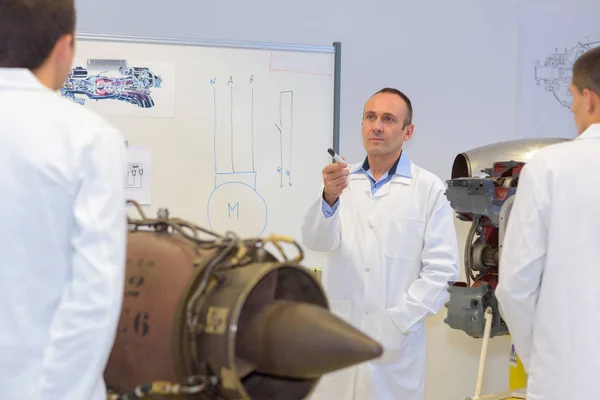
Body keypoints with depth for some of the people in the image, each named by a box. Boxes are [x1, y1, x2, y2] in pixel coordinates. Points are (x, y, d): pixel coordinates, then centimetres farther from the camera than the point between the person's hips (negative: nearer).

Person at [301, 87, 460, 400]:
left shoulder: (429, 189, -2)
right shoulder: (342, 181, 7)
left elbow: (442, 272, -5)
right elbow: (317, 241, -9)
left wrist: (393, 325, -12)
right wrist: (329, 198, -28)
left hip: (394, 348, -2)